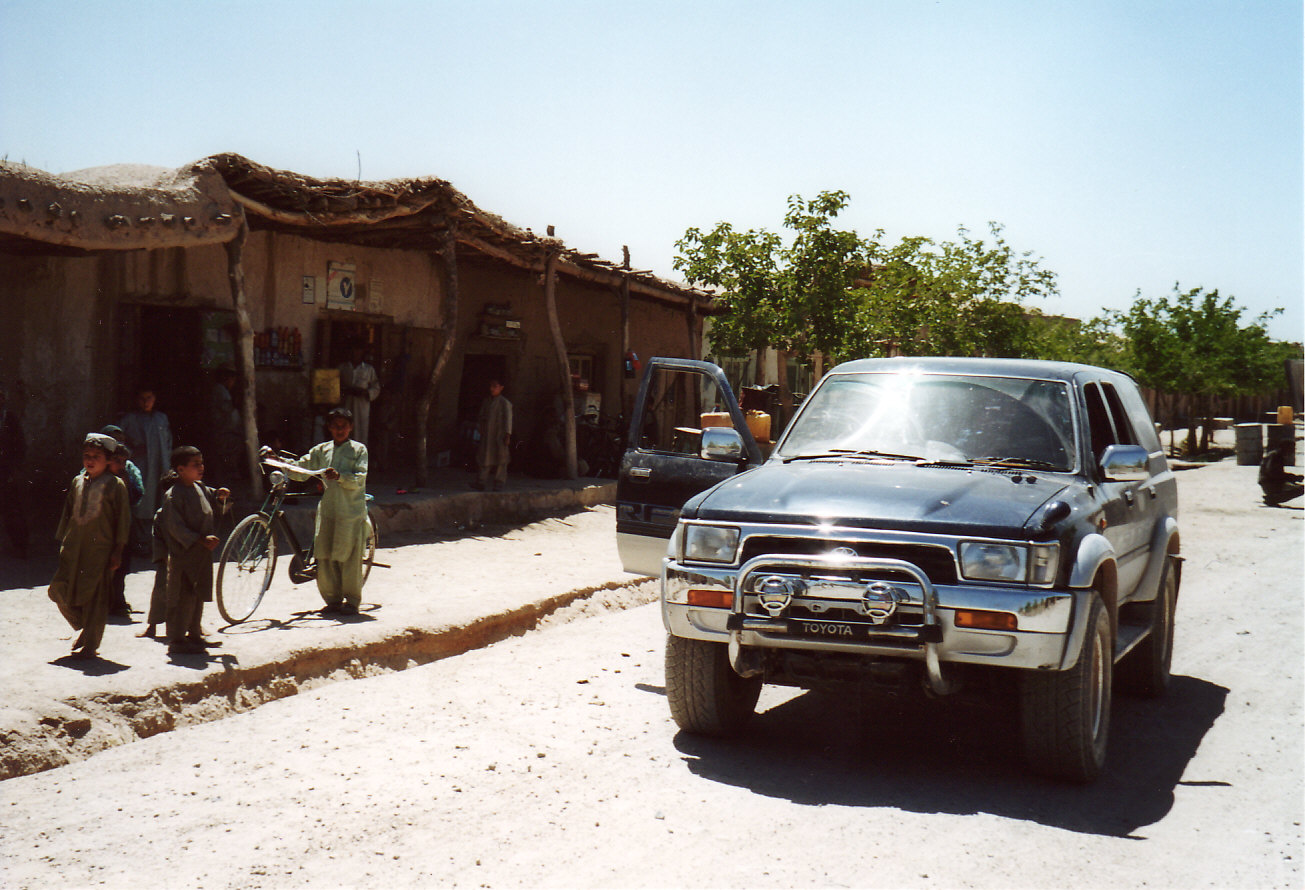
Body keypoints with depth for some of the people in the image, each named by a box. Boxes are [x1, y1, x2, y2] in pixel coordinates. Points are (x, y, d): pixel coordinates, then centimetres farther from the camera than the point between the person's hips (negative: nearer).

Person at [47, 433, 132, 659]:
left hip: (100, 549, -5)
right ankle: (82, 626, 23)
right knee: (59, 590, -1)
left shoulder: (115, 485, -2)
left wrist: (117, 551, -6)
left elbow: (122, 519, -2)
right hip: (73, 547, 5)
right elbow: (67, 513, 19)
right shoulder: (77, 482, 12)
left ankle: (90, 644, 9)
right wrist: (62, 541, 14)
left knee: (95, 596, -2)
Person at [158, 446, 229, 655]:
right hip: (183, 554, -9)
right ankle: (176, 640, 2)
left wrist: (219, 496, 6)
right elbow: (176, 527, -20)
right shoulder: (173, 496, -16)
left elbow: (209, 501, 30)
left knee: (199, 595, 16)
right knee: (183, 597, -5)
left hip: (202, 553, 9)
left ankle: (194, 634, 27)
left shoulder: (199, 487, 10)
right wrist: (201, 539, -26)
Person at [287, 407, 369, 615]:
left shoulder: (359, 449, 3)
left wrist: (339, 476, -26)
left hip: (351, 511, -4)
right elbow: (300, 470, 14)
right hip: (327, 510, 4)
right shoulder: (321, 450, 15)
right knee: (325, 557, 2)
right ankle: (333, 600, 14)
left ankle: (352, 601, 7)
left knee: (349, 558, -4)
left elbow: (359, 479, -9)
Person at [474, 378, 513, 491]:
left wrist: (507, 435, -11)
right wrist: (478, 430, 9)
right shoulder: (486, 402, 12)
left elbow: (508, 419, -7)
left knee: (500, 460, 0)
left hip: (499, 436, -5)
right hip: (486, 436, 5)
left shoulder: (505, 403, -5)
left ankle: (499, 483, 7)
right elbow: (481, 417, 18)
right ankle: (480, 482, 6)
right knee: (483, 457, 2)